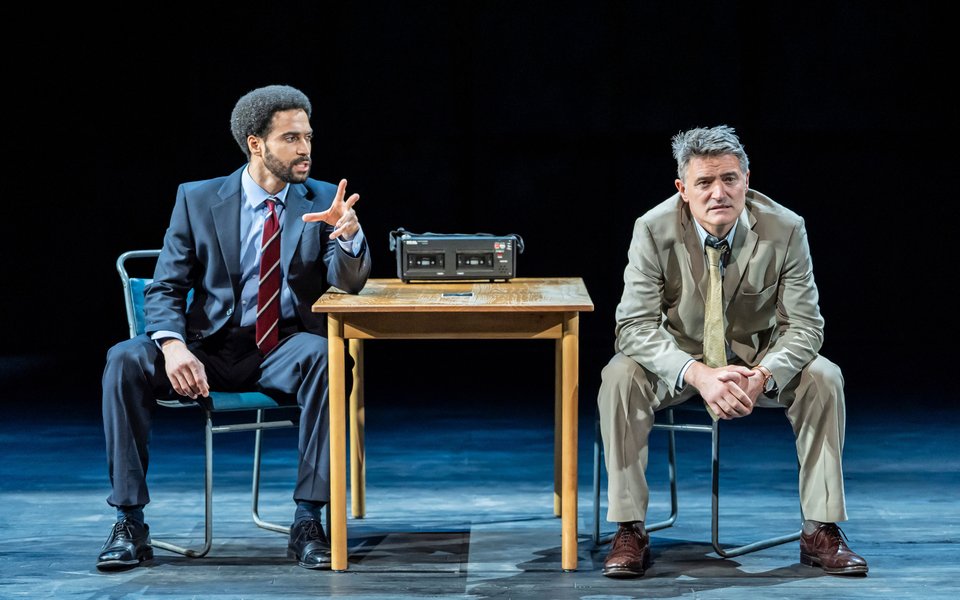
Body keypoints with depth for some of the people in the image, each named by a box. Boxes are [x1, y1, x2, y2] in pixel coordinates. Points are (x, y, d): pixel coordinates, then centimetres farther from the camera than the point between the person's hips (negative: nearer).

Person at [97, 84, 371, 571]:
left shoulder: (323, 201, 2)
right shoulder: (197, 200, 1)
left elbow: (348, 284, -8)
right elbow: (165, 289, 0)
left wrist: (349, 234, -31)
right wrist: (173, 345, -22)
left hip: (283, 350, 0)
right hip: (210, 347, 1)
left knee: (322, 356, -35)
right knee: (125, 361, -26)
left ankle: (308, 521, -28)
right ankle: (129, 523, -20)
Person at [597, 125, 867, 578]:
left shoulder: (785, 230, -18)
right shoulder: (654, 230, -20)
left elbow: (804, 324, -15)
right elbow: (635, 325, -23)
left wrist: (761, 376, -36)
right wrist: (698, 374, -40)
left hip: (759, 356, 1)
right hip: (678, 355, -1)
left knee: (824, 378, -26)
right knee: (620, 378, -30)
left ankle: (821, 531, -15)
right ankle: (629, 532, -22)